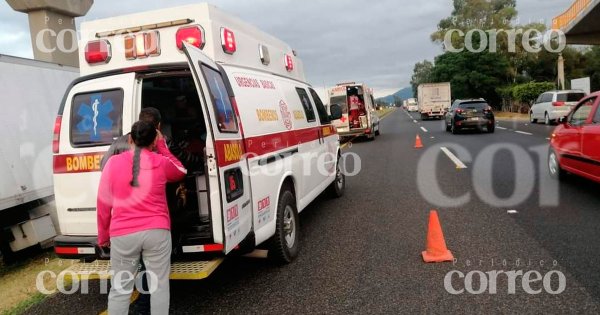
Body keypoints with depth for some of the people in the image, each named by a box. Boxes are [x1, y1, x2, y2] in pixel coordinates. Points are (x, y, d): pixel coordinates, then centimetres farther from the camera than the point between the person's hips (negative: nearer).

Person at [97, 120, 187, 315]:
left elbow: (103, 202, 6)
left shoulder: (113, 162, 1)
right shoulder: (161, 162, -1)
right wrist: (162, 147, 22)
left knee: (120, 289, 12)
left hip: (123, 234, 1)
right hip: (156, 231, -1)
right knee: (159, 286, 7)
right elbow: (180, 172, 22)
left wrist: (103, 235, 17)